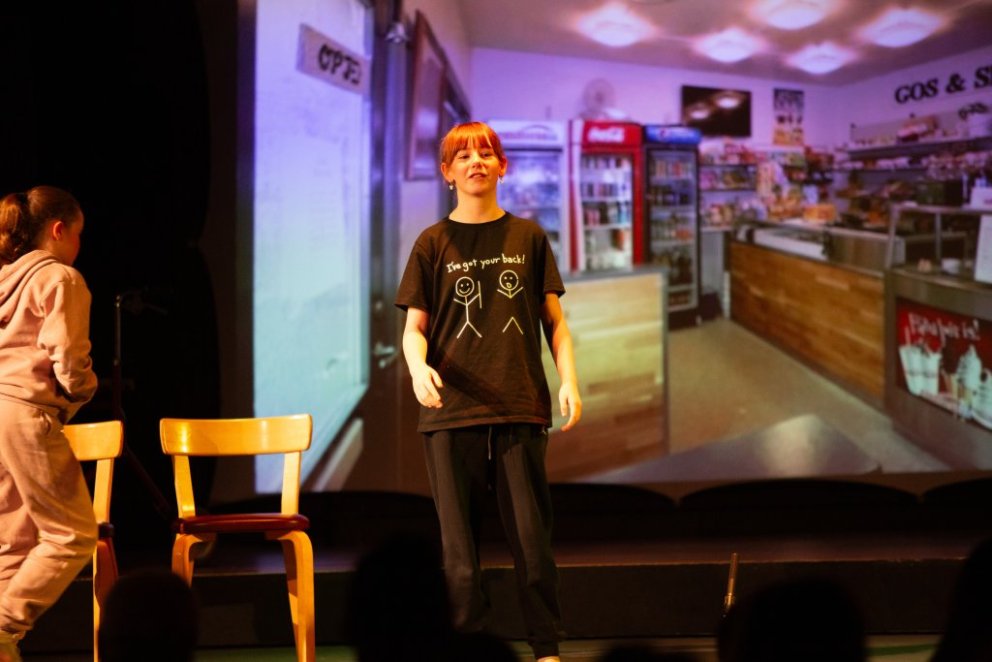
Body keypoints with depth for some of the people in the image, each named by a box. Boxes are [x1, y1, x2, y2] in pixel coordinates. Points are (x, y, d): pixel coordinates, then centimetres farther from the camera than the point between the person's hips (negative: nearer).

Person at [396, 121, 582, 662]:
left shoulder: (528, 237, 9)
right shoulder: (434, 243, 7)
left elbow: (553, 319, 11)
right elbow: (415, 326, 5)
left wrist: (568, 380, -2)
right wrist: (418, 366, -15)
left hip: (521, 407, 0)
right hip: (452, 412, 0)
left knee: (532, 539, 0)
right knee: (459, 546, 1)